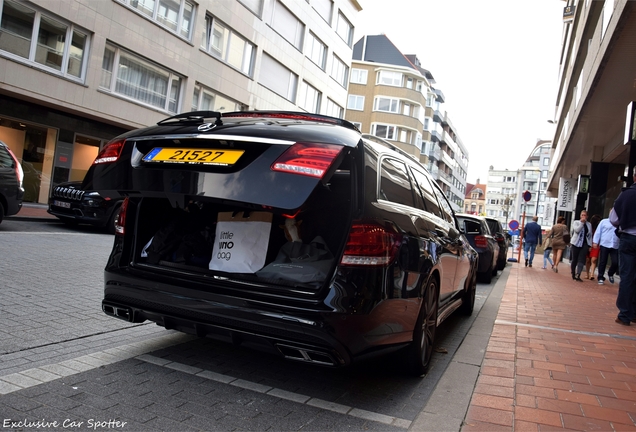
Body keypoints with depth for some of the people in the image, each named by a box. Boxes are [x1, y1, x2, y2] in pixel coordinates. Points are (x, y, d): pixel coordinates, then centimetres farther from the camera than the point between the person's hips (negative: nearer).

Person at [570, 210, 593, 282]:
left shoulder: (589, 224, 13)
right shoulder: (576, 222, 4)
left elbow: (590, 235, 15)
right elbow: (577, 230, -15)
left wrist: (590, 245, 10)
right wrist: (582, 222, -13)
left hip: (585, 244, 2)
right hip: (576, 243, -2)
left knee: (581, 260, -10)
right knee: (574, 259, 4)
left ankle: (578, 275, -15)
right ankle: (573, 274, 17)